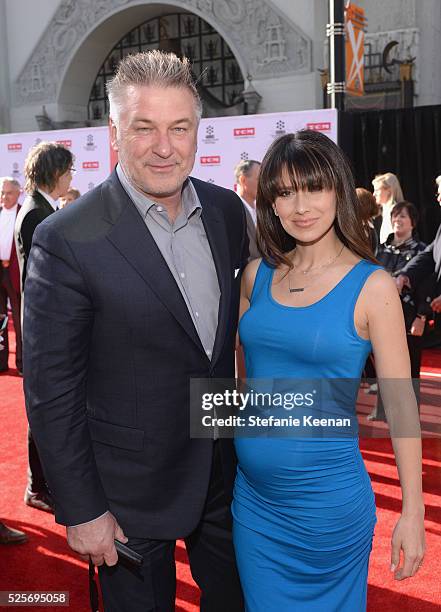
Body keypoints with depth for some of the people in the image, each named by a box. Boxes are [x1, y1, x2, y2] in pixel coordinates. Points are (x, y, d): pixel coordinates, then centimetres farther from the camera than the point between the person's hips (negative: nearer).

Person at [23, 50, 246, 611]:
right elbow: (51, 391, -16)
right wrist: (81, 510, -13)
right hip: (132, 494, -4)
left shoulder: (227, 211, -3)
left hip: (227, 471, 5)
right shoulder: (66, 240, -20)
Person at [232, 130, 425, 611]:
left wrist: (413, 512, -8)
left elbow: (400, 402, -9)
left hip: (326, 496, -4)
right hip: (252, 494, 4)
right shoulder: (257, 276, 1)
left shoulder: (371, 287, -12)